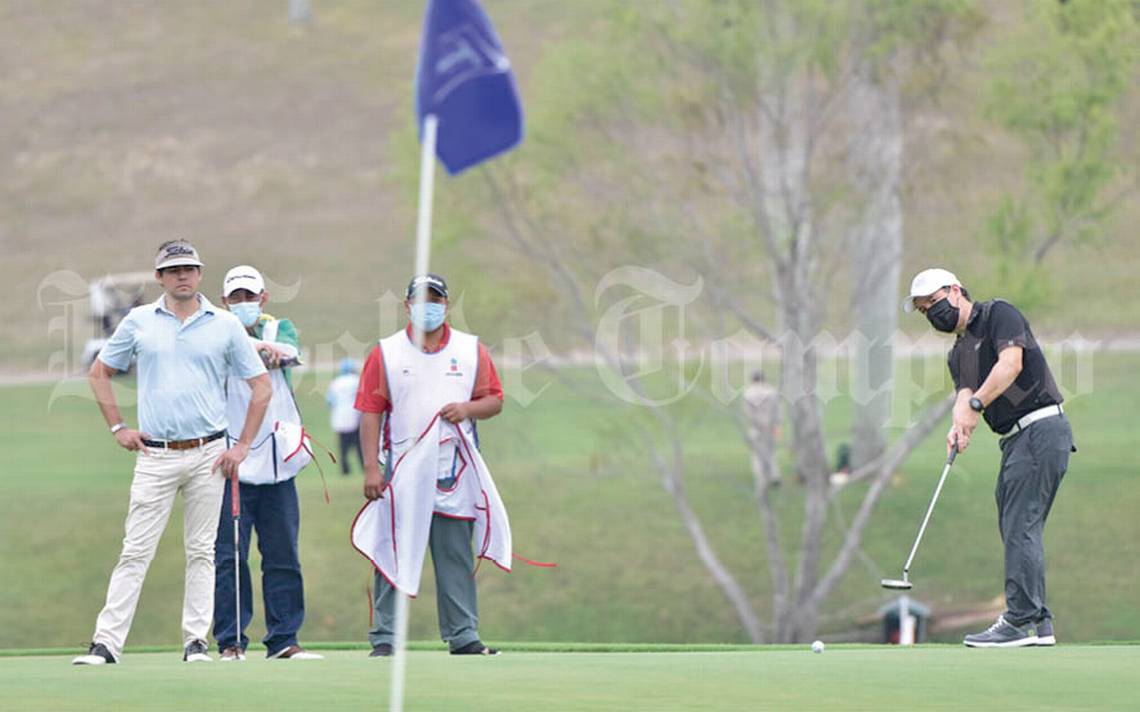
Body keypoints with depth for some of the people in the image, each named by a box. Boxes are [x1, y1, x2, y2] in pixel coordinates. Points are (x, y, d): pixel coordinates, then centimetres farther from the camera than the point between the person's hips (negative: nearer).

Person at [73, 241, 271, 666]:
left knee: (201, 551, 4)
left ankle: (196, 641, 10)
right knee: (135, 551, -5)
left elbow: (261, 387, 8)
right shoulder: (139, 322, 6)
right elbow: (99, 373, 16)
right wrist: (118, 428, 8)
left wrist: (243, 446, 2)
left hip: (207, 455, 0)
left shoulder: (225, 325, 4)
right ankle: (106, 643, -7)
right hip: (155, 455, 0)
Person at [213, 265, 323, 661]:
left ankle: (283, 640, 11)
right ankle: (231, 641, 0)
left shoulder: (280, 329, 10)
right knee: (229, 556, -5)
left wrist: (265, 347, -34)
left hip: (277, 464, 3)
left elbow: (288, 351, -12)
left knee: (282, 555, 5)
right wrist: (261, 347, -37)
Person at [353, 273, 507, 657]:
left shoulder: (472, 350, 11)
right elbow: (370, 411, 0)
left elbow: (494, 399, 14)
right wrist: (371, 468, -8)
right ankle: (384, 638, 1)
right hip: (402, 470, -2)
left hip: (455, 472, 2)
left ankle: (463, 636, 7)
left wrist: (468, 408, -9)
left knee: (456, 557, 3)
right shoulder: (385, 353, 5)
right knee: (393, 556, -3)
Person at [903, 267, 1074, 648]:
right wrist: (959, 426, -18)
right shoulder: (959, 353, 20)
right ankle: (1039, 623, 13)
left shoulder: (998, 314, -3)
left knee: (1020, 526, -12)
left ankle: (1020, 622, -13)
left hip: (1040, 428, -9)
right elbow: (965, 393, 4)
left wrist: (975, 406, -24)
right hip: (1016, 439, 9)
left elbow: (1011, 363, -19)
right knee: (1015, 528, 9)